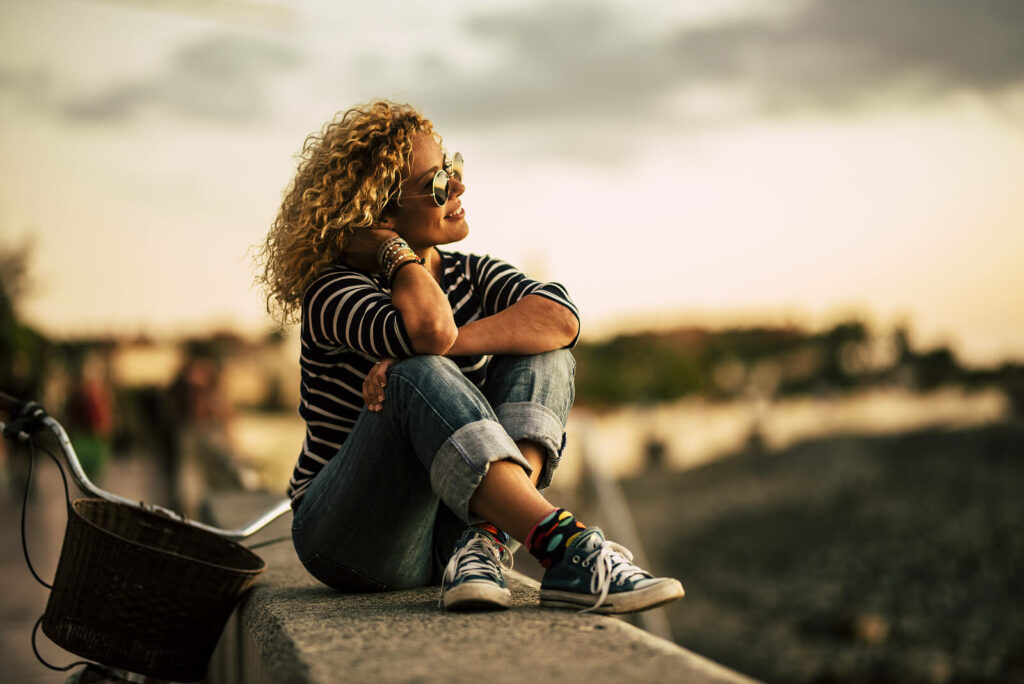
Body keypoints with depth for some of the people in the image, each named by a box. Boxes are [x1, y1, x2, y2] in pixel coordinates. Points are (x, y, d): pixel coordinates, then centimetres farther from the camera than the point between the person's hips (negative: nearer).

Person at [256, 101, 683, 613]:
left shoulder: (471, 276, 8)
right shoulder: (333, 293, -9)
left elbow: (560, 317, -16)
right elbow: (432, 330, -32)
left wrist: (436, 348, -27)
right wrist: (394, 250, -13)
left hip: (448, 527, 5)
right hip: (352, 544, -5)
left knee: (542, 352, -14)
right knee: (421, 377, -32)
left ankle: (485, 543, -35)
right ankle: (564, 546, -46)